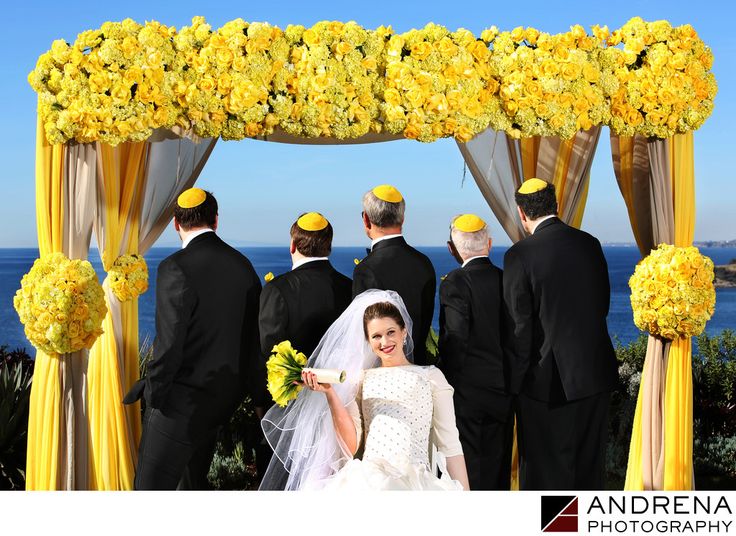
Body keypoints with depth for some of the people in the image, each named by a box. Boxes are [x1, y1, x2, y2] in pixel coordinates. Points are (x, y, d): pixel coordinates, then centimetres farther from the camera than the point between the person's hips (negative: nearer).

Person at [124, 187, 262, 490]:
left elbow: (171, 344, -19)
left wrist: (152, 393, -6)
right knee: (194, 483, 23)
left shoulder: (175, 268, -16)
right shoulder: (243, 266, 5)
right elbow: (254, 339, 9)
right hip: (223, 400, 7)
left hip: (181, 404, -7)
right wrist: (257, 395, 18)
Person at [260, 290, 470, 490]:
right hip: (367, 478, 1)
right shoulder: (361, 379, 18)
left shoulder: (431, 376, 12)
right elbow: (351, 445, 7)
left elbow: (450, 445, 8)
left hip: (415, 481, -1)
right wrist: (330, 393, 1)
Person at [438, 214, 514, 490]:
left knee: (466, 467, 4)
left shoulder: (455, 283, -14)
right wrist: (510, 379, 15)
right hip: (503, 389, 5)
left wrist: (448, 382, -7)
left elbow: (455, 339, -18)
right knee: (498, 466, 16)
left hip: (467, 392, -5)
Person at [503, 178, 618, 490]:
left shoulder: (519, 255, -14)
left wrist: (518, 377, -3)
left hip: (548, 381, -5)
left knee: (546, 469, 8)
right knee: (589, 464, 17)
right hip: (596, 373, 5)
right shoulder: (590, 244, 1)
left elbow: (520, 325, -13)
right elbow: (603, 304, 8)